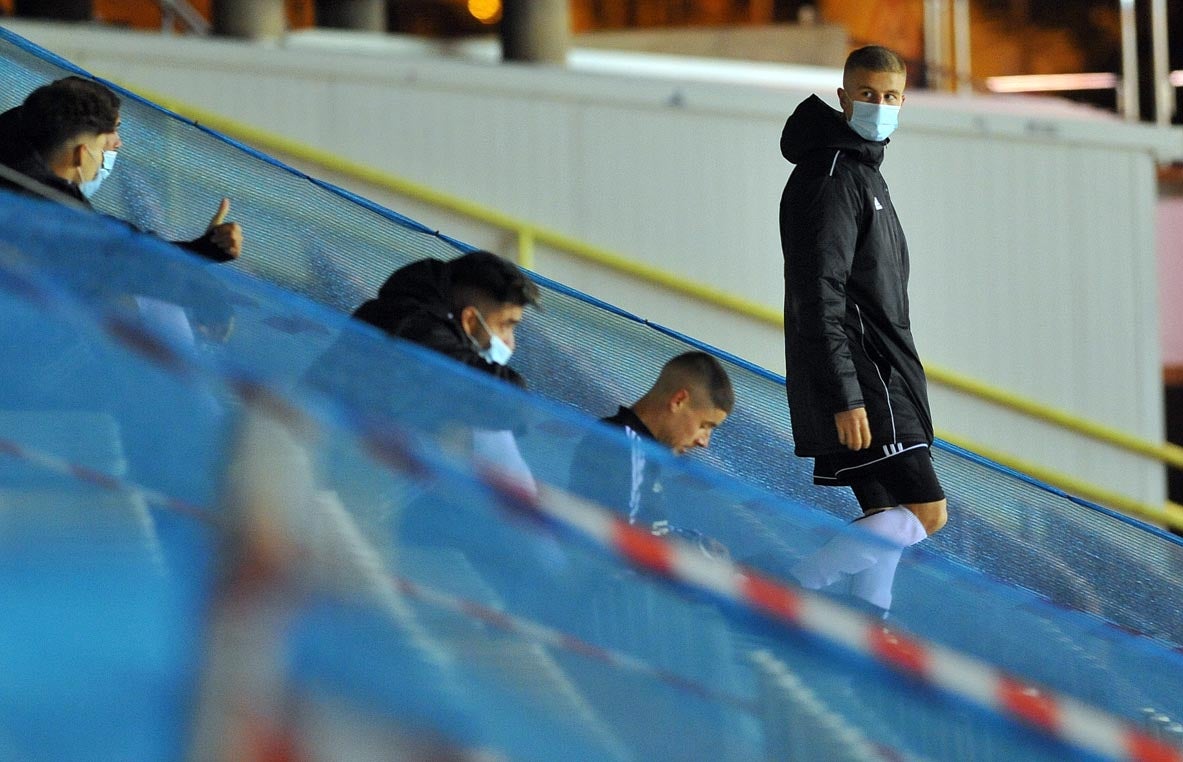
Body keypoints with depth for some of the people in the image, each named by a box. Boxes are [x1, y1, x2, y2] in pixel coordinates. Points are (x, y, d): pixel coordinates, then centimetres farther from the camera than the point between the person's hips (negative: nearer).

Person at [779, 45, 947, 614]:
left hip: (880, 380, 10)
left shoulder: (861, 171, 19)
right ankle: (790, 589, -11)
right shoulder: (829, 178, -14)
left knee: (885, 516, 8)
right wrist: (844, 397, -24)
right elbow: (819, 299, -20)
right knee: (927, 513, -11)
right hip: (862, 383, -10)